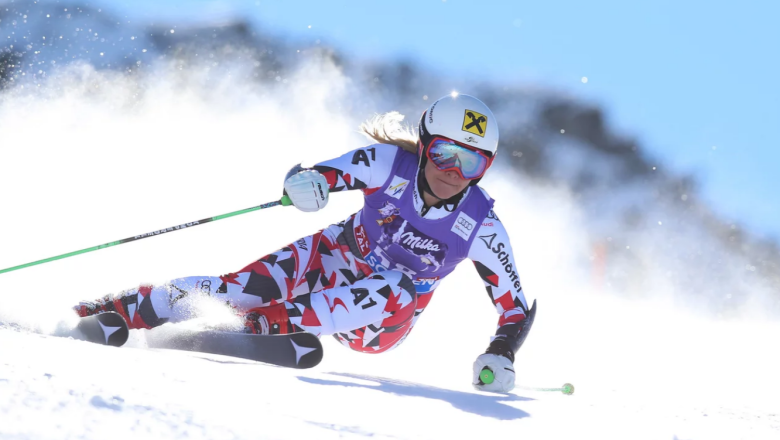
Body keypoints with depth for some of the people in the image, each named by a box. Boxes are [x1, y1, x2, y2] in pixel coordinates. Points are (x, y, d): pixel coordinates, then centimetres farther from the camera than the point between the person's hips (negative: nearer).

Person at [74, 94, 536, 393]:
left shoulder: (481, 227, -19)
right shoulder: (389, 163, -19)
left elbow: (518, 306, -12)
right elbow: (315, 176, -20)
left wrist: (500, 357, -29)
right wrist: (305, 183, -44)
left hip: (379, 327, -1)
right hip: (337, 259, 1)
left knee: (395, 293, -36)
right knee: (245, 287, -23)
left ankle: (265, 325, -39)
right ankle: (120, 309, -10)